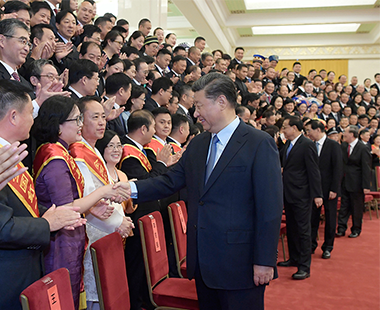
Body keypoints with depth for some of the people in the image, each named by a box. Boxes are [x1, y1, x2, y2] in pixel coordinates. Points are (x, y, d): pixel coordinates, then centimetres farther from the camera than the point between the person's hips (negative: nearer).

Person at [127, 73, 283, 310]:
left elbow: (270, 208, -14)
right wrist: (131, 189, -7)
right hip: (203, 263, 7)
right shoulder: (197, 144, 10)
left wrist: (264, 261, -16)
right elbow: (170, 181, 8)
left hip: (239, 264, -6)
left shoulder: (259, 144, -12)